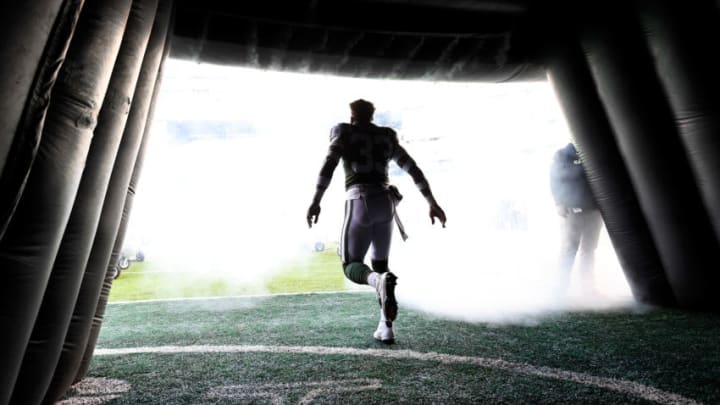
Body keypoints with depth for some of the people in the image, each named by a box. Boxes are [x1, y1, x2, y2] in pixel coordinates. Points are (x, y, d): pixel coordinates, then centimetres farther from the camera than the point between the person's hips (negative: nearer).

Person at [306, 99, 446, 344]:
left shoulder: (343, 134, 10)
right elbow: (414, 169, 15)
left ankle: (381, 281, -34)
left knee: (352, 267, 2)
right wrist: (432, 203, 16)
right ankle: (386, 327, 9)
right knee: (379, 265, 17)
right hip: (385, 202, 5)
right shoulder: (387, 138, 20)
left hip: (360, 202, -4)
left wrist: (316, 201, -16)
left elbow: (329, 164, -9)